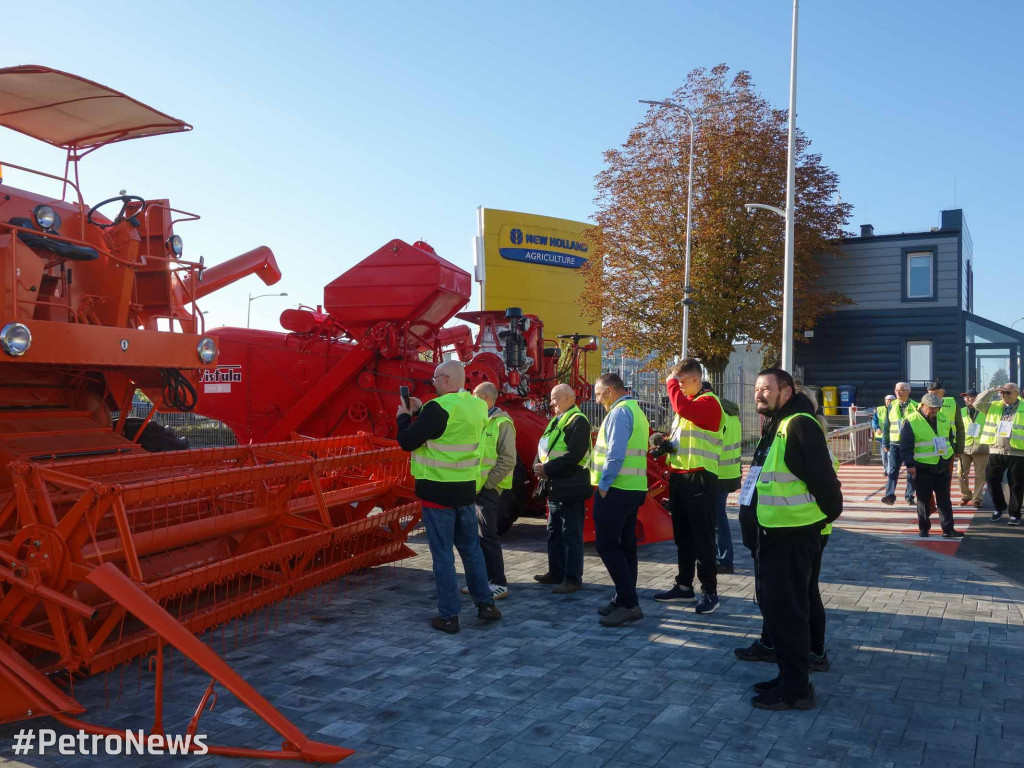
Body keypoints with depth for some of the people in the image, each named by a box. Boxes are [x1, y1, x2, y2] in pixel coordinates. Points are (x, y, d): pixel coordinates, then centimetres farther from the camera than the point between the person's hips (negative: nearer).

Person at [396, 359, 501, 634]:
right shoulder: (477, 406, 5)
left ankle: (448, 616, 7)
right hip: (466, 490, 6)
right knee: (471, 547, 18)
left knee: (442, 553, 1)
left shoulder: (438, 408, -18)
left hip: (437, 492, -6)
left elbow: (407, 442, -12)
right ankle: (485, 604, 23)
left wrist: (404, 416, 4)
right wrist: (420, 412, 19)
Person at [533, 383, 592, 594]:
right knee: (554, 533, 17)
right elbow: (543, 448, 17)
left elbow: (574, 455, -23)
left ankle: (573, 579, 2)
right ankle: (556, 573, 29)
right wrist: (538, 465, -4)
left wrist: (548, 468, -20)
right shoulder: (556, 421, 17)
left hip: (570, 489, -10)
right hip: (555, 487, 10)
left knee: (571, 536, -4)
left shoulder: (578, 421, -12)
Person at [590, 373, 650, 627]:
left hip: (616, 489, -10)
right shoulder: (636, 411, 18)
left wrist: (603, 485, -16)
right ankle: (625, 599, 19)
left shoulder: (620, 411, -14)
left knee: (607, 544, -7)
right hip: (634, 488, 10)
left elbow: (615, 453, -22)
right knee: (625, 544, 13)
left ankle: (629, 604, -8)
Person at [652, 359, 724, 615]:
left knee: (702, 537, -4)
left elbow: (683, 408, -30)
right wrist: (666, 446, 10)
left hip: (699, 478, -9)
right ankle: (684, 586, 23)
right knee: (682, 535, 14)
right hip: (679, 477, 9)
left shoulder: (709, 401, -11)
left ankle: (709, 592, 4)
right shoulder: (686, 401, 18)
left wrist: (671, 383, -16)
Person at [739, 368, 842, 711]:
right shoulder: (775, 426, 15)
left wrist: (828, 513, -10)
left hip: (793, 537, -11)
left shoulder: (800, 425, -18)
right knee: (774, 602, 17)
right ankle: (790, 676, 30)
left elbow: (823, 478, -21)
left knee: (785, 608, -4)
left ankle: (795, 689, 7)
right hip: (774, 535, 11)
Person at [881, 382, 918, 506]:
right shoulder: (892, 406, 6)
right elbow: (886, 426, 9)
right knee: (893, 469, -8)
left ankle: (910, 496, 15)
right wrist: (885, 443, 5)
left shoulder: (915, 407, 1)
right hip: (895, 443, 1)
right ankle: (890, 495, -14)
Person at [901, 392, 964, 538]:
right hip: (923, 468, -4)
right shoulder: (911, 422, -10)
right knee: (924, 499, 5)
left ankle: (948, 529, 9)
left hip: (943, 467, 5)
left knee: (944, 499, 6)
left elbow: (950, 438, 20)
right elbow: (905, 446, -11)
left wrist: (951, 457, 17)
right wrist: (910, 465, -17)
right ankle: (923, 528, 16)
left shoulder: (943, 418, 7)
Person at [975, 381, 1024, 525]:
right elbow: (978, 403, 2)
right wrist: (992, 390, -3)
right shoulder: (994, 406, 11)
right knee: (992, 480, 5)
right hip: (996, 452, 3)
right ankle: (1000, 507, 24)